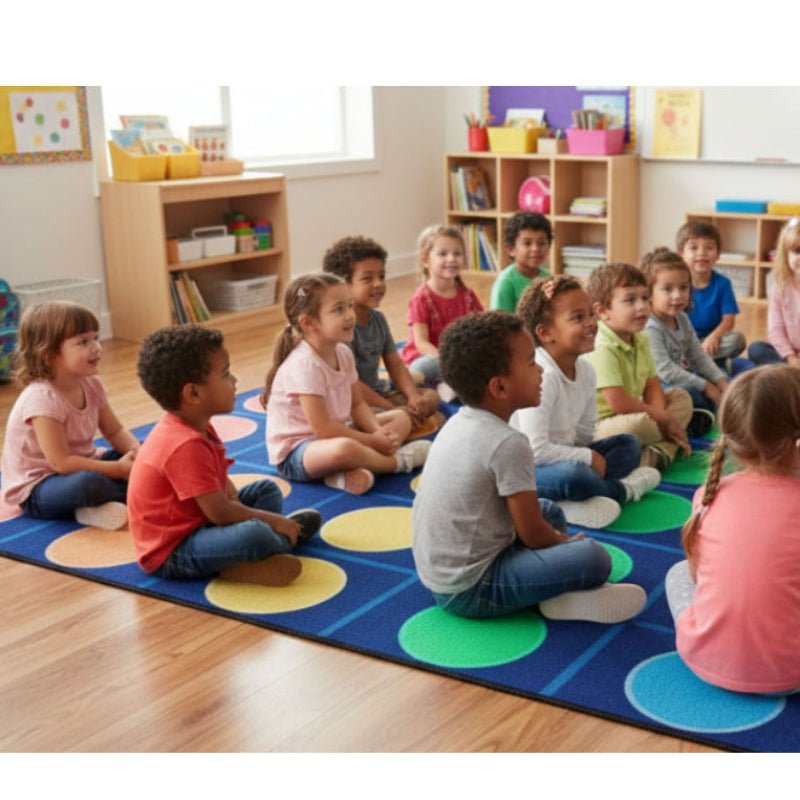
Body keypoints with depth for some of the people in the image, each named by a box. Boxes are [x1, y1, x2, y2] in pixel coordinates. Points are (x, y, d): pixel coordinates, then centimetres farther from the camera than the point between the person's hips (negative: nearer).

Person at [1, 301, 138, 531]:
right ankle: (135, 495, -12)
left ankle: (96, 504, -14)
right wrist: (119, 469, -28)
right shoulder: (42, 398, -27)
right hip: (36, 489, -9)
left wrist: (137, 453, -17)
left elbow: (115, 431, 6)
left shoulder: (91, 385, -2)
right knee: (88, 483, -40)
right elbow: (62, 463, -29)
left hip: (80, 467, 9)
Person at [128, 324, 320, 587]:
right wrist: (274, 521, -14)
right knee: (252, 535, -34)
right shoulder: (186, 446, -29)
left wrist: (233, 499, -7)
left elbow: (221, 480, 14)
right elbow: (220, 513, -27)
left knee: (266, 489, 17)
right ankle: (285, 537, -2)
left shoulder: (196, 427, 4)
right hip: (171, 554, -11)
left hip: (195, 522, 11)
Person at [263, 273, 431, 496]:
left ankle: (351, 470, -18)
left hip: (335, 434, 10)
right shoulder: (304, 364, -24)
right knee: (343, 449, -42)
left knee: (401, 418, 9)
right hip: (295, 453, -10)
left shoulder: (343, 352, 2)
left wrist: (378, 432, -12)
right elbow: (322, 428, -25)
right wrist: (372, 441, -19)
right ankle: (398, 461, -11)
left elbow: (357, 405, 8)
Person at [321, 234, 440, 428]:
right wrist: (394, 410, -22)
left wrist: (413, 397, -12)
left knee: (431, 396, 4)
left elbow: (395, 364, 7)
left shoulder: (378, 319, 5)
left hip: (375, 390, 9)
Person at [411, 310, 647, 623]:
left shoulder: (459, 422, 5)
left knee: (550, 511, 21)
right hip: (469, 589, -10)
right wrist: (566, 542, 6)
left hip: (437, 572, 10)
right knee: (594, 558, -19)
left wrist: (558, 540, 15)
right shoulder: (508, 443, -22)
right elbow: (532, 533, -15)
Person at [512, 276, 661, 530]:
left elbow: (584, 433, 11)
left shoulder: (585, 370, 1)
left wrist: (589, 457, -9)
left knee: (629, 444, 9)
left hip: (559, 457, 10)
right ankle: (621, 490, -2)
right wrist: (589, 457, -17)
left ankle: (568, 505, -17)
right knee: (573, 475, -38)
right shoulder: (540, 376, -26)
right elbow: (536, 449, -29)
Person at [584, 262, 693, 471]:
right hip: (601, 426, -11)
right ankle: (671, 439, -7)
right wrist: (663, 418, -16)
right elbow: (618, 402, -28)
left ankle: (662, 450, -16)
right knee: (637, 424, -39)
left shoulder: (640, 341, 7)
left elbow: (652, 386, 7)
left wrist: (659, 415, -16)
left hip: (631, 414, 11)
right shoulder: (602, 350, -24)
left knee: (681, 397, 8)